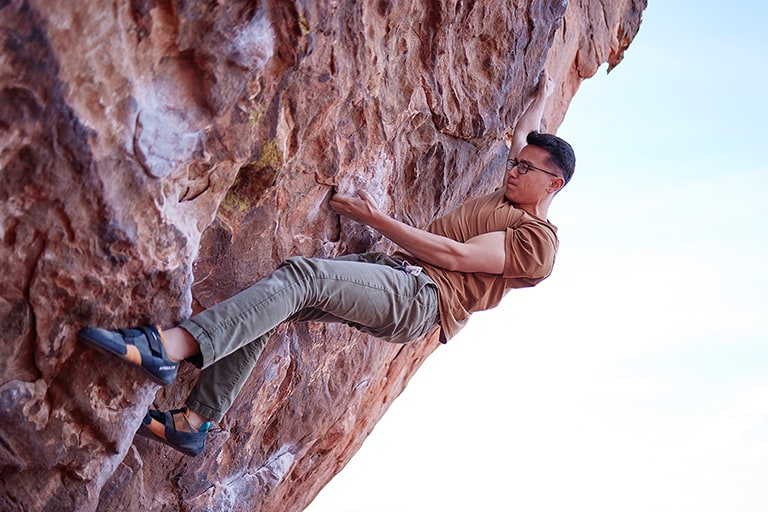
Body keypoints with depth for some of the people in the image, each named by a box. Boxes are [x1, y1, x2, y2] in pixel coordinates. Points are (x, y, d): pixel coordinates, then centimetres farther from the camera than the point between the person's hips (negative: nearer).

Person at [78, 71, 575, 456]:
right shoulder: (506, 197, 27)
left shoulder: (538, 240, 0)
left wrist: (377, 217, -10)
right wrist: (541, 98, 59)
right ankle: (194, 421, -10)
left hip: (422, 299, -9)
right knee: (276, 298, -10)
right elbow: (521, 143, 48)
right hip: (391, 269, 10)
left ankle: (169, 347, -45)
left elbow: (454, 255, -10)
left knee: (302, 275, -32)